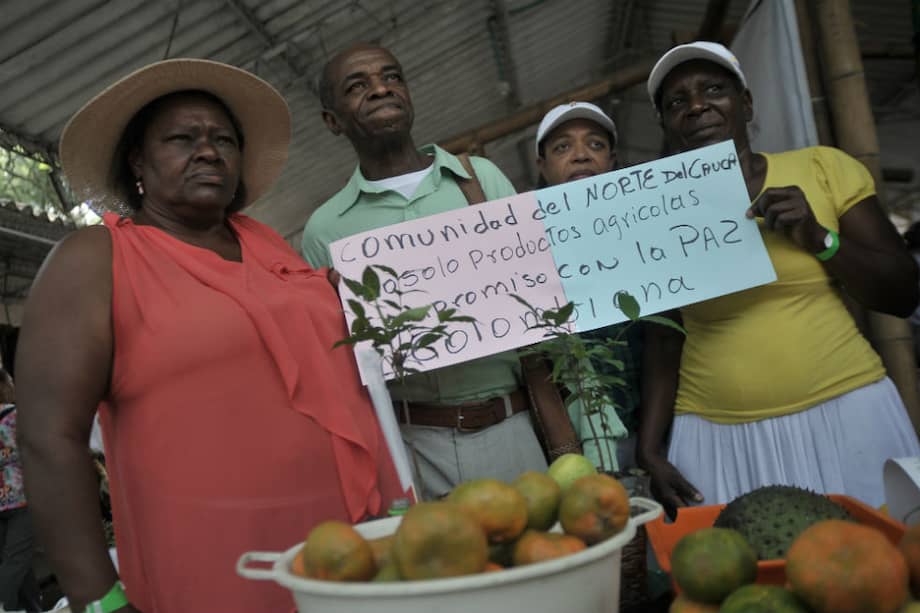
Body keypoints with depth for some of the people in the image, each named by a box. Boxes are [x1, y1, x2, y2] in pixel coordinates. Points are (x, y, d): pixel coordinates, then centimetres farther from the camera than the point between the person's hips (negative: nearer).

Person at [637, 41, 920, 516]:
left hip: (845, 414, 1)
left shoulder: (822, 168, 1)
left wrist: (818, 238, -12)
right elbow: (662, 342, 5)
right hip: (718, 437, 0)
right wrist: (649, 447, -4)